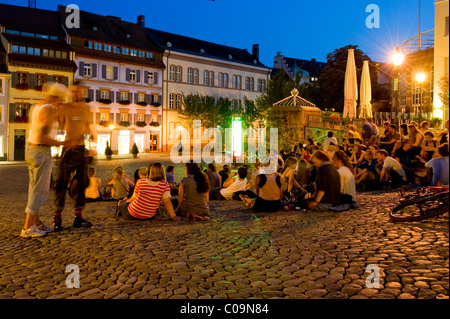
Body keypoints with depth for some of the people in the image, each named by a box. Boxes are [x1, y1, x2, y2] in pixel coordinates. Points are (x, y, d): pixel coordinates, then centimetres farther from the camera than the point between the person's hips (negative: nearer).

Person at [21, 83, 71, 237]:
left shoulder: (35, 106, 11)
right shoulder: (48, 110, -18)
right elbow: (42, 137, -24)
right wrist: (62, 143, -13)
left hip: (31, 148, 10)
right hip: (42, 152, -10)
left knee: (35, 188, 16)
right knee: (40, 190, -3)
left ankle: (36, 222, 26)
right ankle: (27, 228, 0)